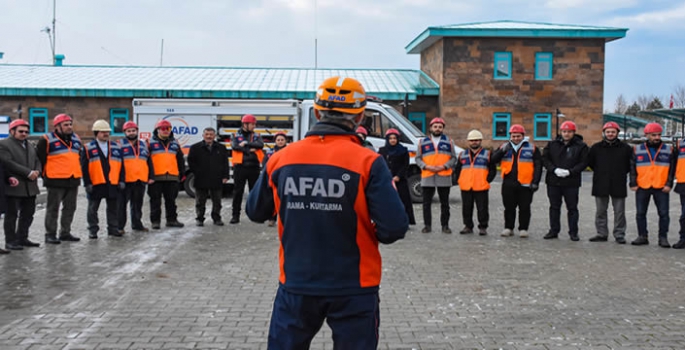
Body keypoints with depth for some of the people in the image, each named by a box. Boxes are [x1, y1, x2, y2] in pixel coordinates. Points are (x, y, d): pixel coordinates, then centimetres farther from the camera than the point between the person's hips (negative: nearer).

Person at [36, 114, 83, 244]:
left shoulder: (76, 139, 14)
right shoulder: (47, 140, -7)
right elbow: (40, 158, -3)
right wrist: (45, 174, -1)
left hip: (73, 180, 6)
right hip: (56, 181, -6)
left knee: (70, 208, 11)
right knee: (53, 209, 0)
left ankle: (65, 233, 21)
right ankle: (50, 234, 7)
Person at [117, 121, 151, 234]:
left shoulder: (143, 145, 17)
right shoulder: (120, 144, 1)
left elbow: (149, 162, 19)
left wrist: (151, 176, 12)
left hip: (140, 180, 5)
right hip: (125, 181, -5)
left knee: (138, 204, 13)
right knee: (122, 204, -3)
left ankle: (137, 224, 24)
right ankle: (119, 226, 2)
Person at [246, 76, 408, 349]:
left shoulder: (282, 158, -5)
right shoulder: (367, 162, -14)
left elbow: (255, 212, 9)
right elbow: (394, 228, -17)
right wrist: (371, 233, 4)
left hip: (296, 285, 2)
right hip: (353, 289, -2)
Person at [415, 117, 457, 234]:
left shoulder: (448, 141, 9)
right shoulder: (423, 142, 9)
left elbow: (453, 158, 6)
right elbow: (418, 158, 7)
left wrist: (443, 166, -10)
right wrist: (427, 167, -10)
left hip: (444, 177, 0)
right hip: (427, 177, 0)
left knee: (445, 203, 5)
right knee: (426, 203, 3)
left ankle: (445, 225, 13)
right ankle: (427, 225, 10)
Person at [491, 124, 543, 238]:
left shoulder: (532, 148, 3)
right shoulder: (504, 147, 8)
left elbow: (538, 166, 3)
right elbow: (493, 160, -3)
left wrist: (535, 182, -4)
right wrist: (502, 151, -20)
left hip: (525, 184, -2)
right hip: (508, 184, 2)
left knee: (524, 208, 3)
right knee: (509, 207, 9)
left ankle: (523, 229, 12)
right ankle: (508, 228, 19)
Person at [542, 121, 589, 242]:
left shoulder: (581, 146, 0)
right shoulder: (552, 144, 7)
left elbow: (584, 162, -5)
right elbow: (545, 159, 4)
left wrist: (569, 172, -16)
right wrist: (554, 169, -12)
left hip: (571, 182, -2)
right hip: (553, 181, 3)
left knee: (572, 208, 4)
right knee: (554, 207, 10)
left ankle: (573, 232, 11)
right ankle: (554, 231, 19)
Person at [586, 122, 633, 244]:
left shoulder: (625, 148, 1)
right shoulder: (596, 147, 4)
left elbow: (632, 163, 11)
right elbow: (589, 162, 15)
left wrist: (623, 172, 7)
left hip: (618, 185, -1)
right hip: (600, 185, 1)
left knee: (619, 212, 3)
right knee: (600, 211, 7)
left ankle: (619, 235, 10)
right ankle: (602, 234, 15)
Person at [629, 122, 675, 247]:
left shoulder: (668, 150, 4)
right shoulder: (637, 149, 5)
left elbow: (672, 169, 5)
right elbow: (632, 168, 7)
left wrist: (668, 184, -4)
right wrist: (633, 184, -1)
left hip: (661, 188, -1)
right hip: (642, 187, 1)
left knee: (664, 214, 0)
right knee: (640, 213, 6)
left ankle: (663, 237, 10)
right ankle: (642, 236, 16)